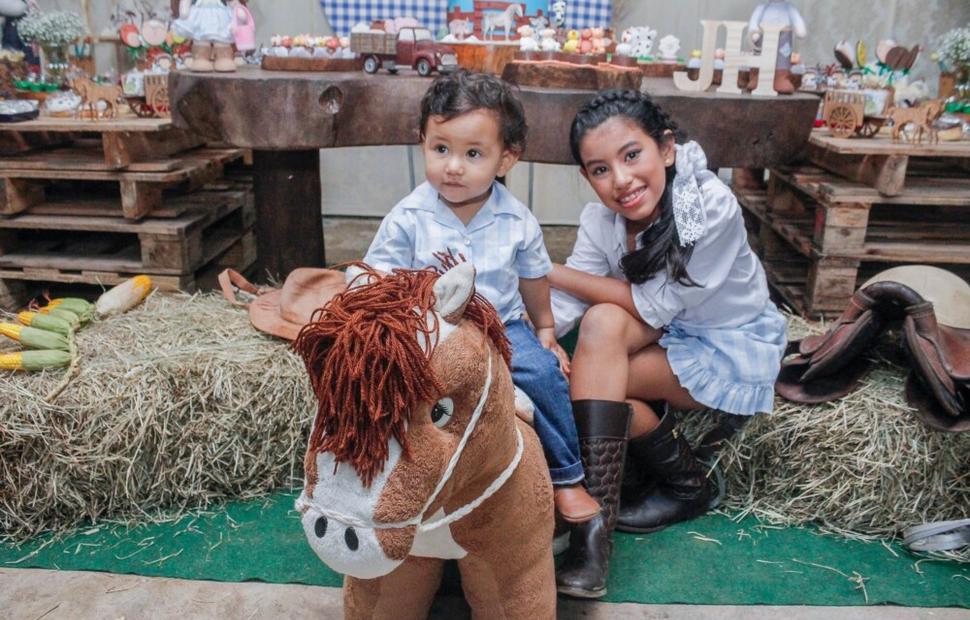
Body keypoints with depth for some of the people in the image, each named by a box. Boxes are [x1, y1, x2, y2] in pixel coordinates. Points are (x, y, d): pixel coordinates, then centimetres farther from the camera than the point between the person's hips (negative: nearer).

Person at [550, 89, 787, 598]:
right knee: (603, 321, -29)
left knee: (597, 352, -25)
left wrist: (554, 272, -23)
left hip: (733, 349, -5)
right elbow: (562, 308, -18)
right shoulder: (600, 219, -12)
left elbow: (653, 307, -25)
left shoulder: (712, 208, -27)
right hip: (663, 341, 5)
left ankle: (687, 484, -7)